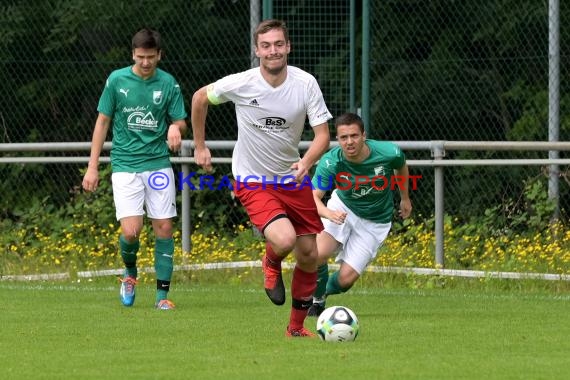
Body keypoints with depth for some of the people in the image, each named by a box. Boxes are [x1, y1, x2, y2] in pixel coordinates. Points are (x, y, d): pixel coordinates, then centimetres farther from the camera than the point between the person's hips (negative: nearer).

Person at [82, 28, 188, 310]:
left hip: (158, 164, 1)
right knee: (131, 231, -13)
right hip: (125, 166, -1)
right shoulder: (117, 80, -1)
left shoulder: (168, 84, 1)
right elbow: (103, 121, 6)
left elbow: (180, 121, 8)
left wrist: (175, 127, -19)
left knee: (164, 228, -3)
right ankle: (130, 272, 19)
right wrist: (92, 167, 4)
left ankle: (162, 294, 5)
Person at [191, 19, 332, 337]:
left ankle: (297, 327, 26)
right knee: (284, 240, -28)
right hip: (253, 182, -3)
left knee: (309, 256, 5)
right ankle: (272, 265, 11)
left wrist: (306, 162, -31)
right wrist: (200, 147, 9)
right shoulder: (240, 84, -16)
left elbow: (323, 135, -11)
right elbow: (200, 98, 4)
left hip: (294, 179, 3)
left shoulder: (306, 83, -12)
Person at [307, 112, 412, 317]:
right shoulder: (330, 162, -26)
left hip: (375, 222, 0)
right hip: (342, 208, 0)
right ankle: (317, 300, 5)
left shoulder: (389, 153, -23)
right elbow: (313, 197, -32)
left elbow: (401, 167, 2)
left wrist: (405, 199, 17)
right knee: (317, 254, -26)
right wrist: (328, 213, -54)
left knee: (346, 278, -10)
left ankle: (325, 291, 28)